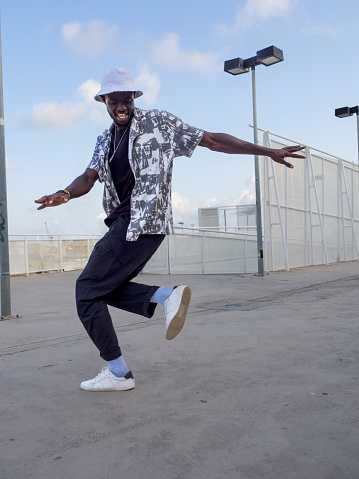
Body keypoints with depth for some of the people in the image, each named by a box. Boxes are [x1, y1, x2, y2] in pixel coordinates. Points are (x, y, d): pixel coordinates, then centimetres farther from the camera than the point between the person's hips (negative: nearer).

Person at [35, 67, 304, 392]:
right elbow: (89, 178, 6)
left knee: (87, 289, -7)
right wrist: (65, 194, -18)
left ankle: (118, 373, 0)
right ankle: (166, 295, 2)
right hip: (124, 221, 8)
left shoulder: (159, 123, 0)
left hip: (144, 222, -8)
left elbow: (213, 140, -1)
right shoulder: (105, 141, 18)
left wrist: (268, 151, -3)